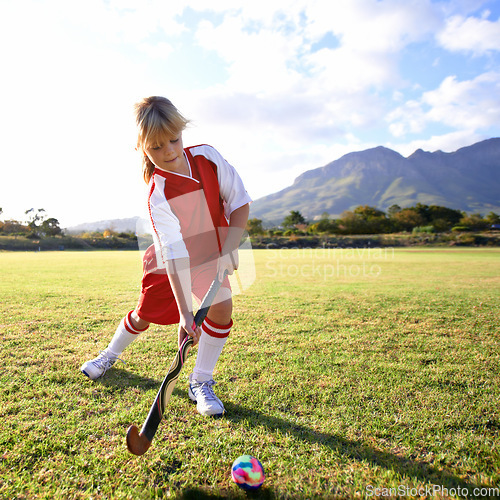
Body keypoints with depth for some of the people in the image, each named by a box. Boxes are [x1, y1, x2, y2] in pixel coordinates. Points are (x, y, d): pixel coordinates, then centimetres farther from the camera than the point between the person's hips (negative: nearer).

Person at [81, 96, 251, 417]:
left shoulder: (207, 156, -17)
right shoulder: (158, 196, -29)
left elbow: (240, 202, -13)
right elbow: (176, 254, -35)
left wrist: (227, 252, -22)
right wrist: (184, 311, -39)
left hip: (213, 253, 3)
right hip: (171, 261, -2)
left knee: (222, 306, -18)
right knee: (144, 315, 8)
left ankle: (200, 383, 1)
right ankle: (110, 355, 43)